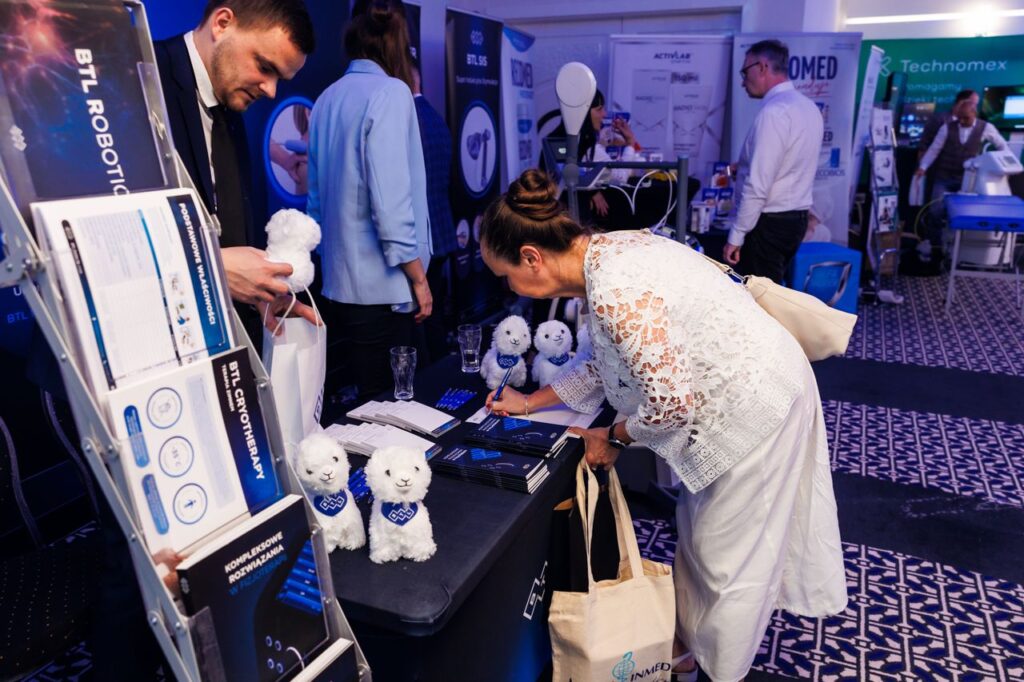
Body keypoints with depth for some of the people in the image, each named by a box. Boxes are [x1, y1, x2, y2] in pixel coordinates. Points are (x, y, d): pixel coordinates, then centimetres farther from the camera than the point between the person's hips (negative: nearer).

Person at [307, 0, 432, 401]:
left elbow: (317, 195, 14)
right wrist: (418, 277, -10)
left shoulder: (328, 98, 10)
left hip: (340, 280, 8)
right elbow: (391, 199, -18)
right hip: (381, 284, -8)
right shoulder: (390, 92, -12)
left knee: (368, 398, 18)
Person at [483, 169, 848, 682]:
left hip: (755, 403, -9)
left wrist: (614, 437, -9)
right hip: (752, 385, 9)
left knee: (727, 549, 10)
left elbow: (672, 402, -27)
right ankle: (687, 638, 45)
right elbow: (607, 365, 9)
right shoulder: (604, 255, -2)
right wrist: (531, 402, 12)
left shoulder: (615, 294, -32)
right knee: (701, 525, 23)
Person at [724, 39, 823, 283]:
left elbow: (758, 185, -22)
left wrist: (736, 236, -18)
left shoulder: (774, 111, -18)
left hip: (770, 222, -9)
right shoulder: (808, 107, 11)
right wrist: (744, 165, 22)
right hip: (796, 217, 9)